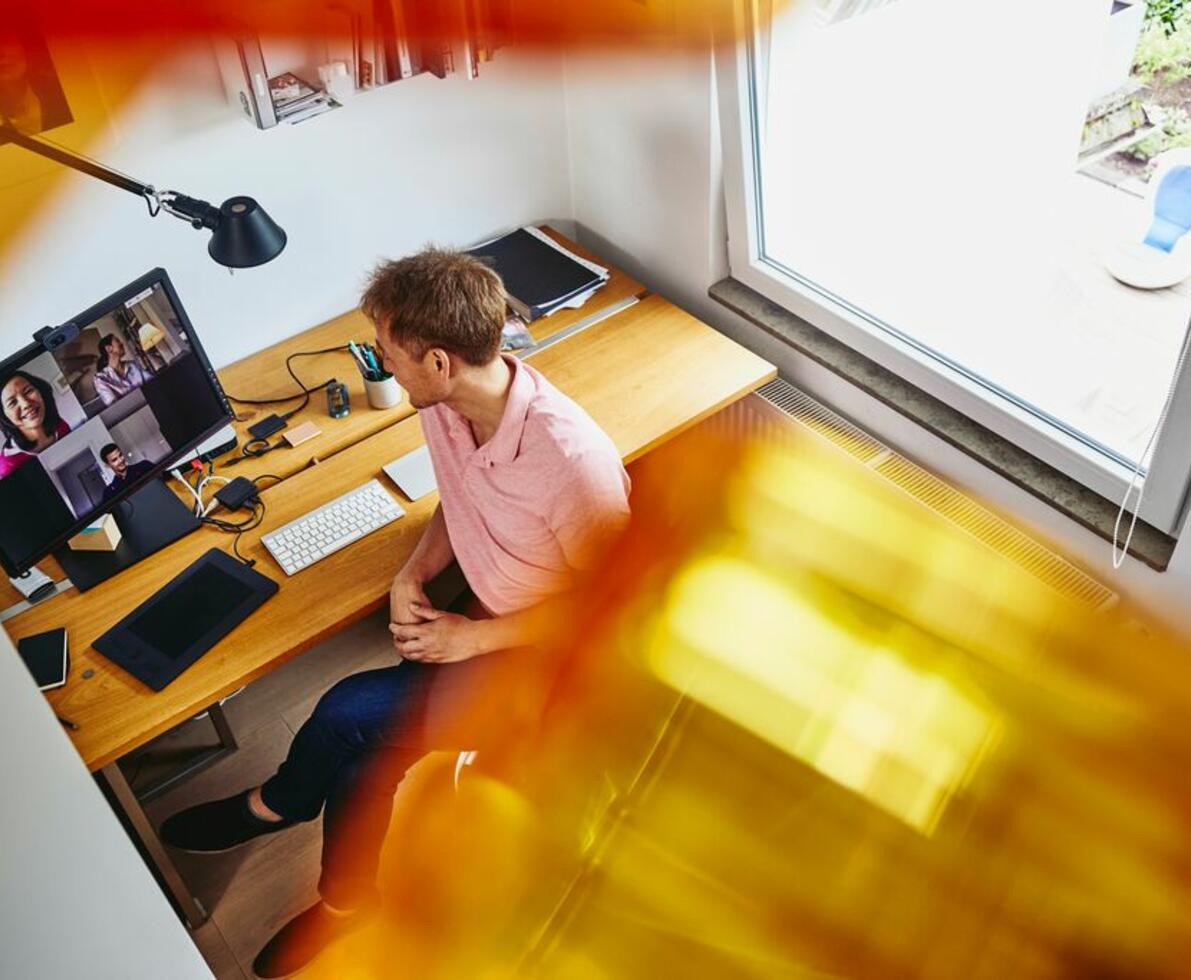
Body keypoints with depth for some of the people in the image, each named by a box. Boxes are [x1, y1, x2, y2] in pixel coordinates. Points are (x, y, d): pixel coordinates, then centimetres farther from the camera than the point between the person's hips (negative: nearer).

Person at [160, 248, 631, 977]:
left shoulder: (570, 458, -32)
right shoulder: (446, 406, -10)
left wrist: (479, 637, -18)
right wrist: (413, 574, -7)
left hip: (551, 655, -6)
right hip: (481, 616, 6)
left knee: (350, 714, -17)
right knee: (360, 758, -11)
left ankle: (276, 804, 16)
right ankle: (346, 905, 19)